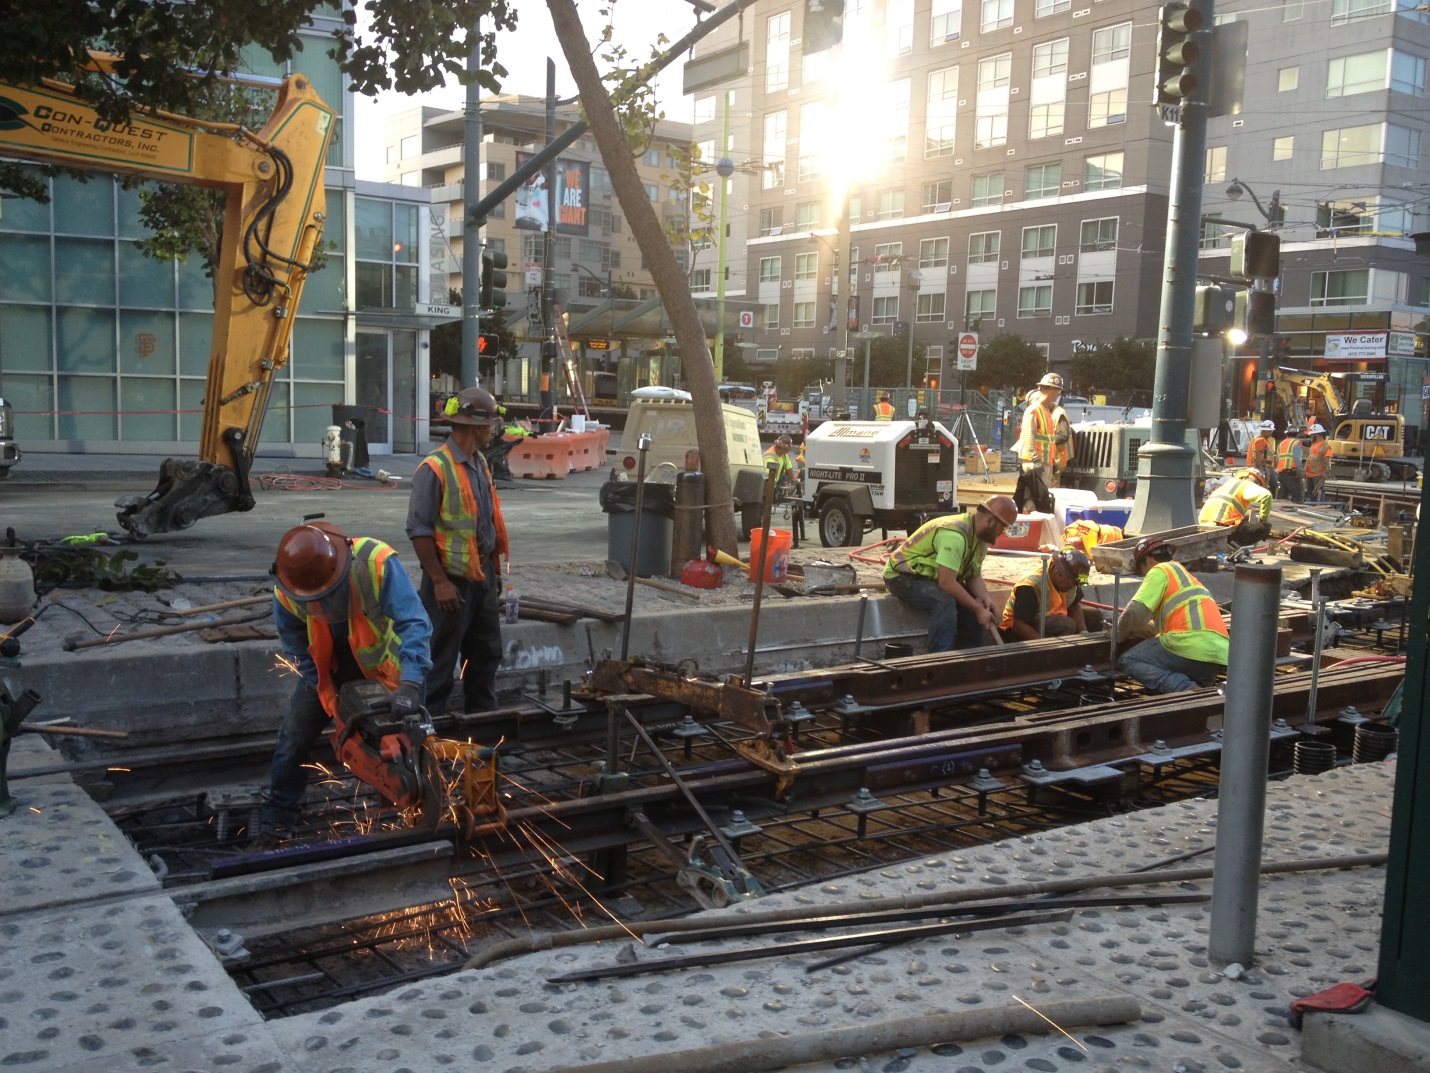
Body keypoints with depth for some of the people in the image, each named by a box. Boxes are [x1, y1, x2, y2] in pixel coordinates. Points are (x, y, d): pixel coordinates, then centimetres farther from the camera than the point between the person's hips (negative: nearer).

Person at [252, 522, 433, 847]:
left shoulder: (376, 562, -39)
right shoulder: (286, 594, -26)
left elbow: (413, 623, -39)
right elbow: (299, 650, -12)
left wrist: (410, 683, -49)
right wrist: (332, 699, -17)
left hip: (382, 656, -2)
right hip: (328, 661, 2)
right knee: (294, 737, 0)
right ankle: (273, 823, 15)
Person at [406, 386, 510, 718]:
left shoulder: (480, 464, 10)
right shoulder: (434, 469, -17)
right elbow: (419, 530, -18)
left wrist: (495, 569, 17)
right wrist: (440, 582, -19)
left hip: (482, 577, 8)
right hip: (451, 581, -8)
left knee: (486, 653, 17)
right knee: (440, 662, 1)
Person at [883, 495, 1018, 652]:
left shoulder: (980, 535, 0)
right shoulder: (955, 534, -32)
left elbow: (974, 576, 5)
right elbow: (946, 582, -34)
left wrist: (986, 599, -15)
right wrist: (978, 609, -28)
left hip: (932, 577, 10)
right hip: (902, 576, -10)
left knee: (976, 601, -4)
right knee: (945, 601, -32)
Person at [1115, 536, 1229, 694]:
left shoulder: (1161, 570, 8)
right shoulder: (1184, 575, 34)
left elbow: (1136, 612, -4)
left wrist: (1120, 632, 14)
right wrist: (1130, 629, 36)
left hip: (1190, 647, -8)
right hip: (1220, 656, 8)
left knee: (1128, 661, 7)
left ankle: (1185, 689, -14)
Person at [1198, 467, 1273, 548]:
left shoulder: (1228, 483, 31)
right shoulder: (1247, 485, 7)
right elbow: (1266, 495, -13)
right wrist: (1263, 519, 0)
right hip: (1223, 525, -8)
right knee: (1264, 527, 1)